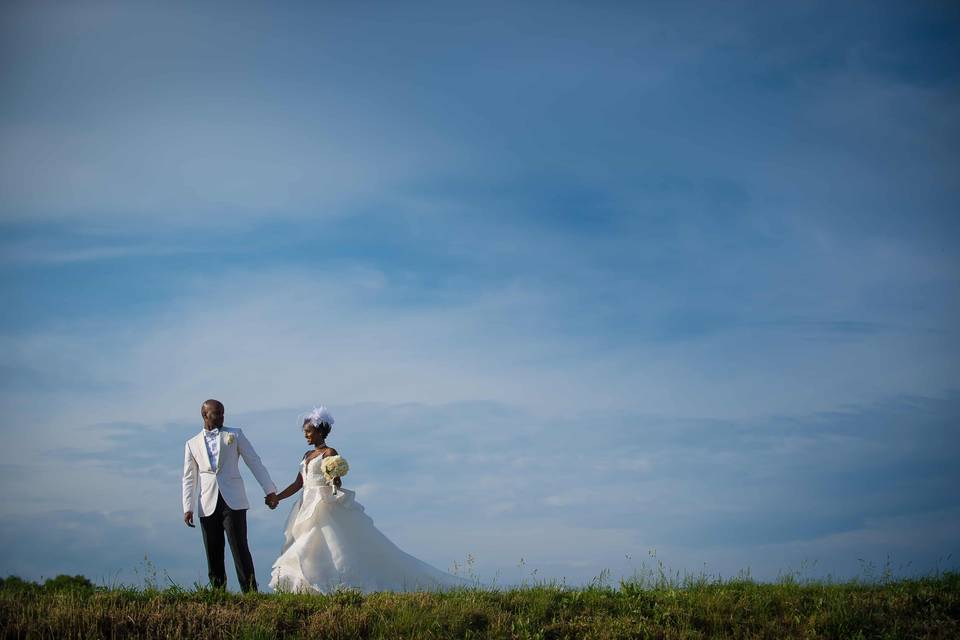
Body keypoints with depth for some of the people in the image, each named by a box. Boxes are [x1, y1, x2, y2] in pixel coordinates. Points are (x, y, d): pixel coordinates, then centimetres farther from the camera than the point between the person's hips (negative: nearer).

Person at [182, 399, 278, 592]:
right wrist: (188, 508, 3)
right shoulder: (192, 444, 15)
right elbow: (189, 478, 13)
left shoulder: (234, 435, 10)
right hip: (208, 506, 2)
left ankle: (250, 592, -8)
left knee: (240, 549, -9)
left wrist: (269, 489, 0)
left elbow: (254, 462, 7)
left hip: (233, 501, -2)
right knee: (213, 554, 4)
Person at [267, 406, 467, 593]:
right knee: (305, 557, 3)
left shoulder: (329, 453, -6)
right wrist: (277, 498, 10)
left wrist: (335, 482, -36)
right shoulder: (307, 455, 17)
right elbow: (298, 483, 18)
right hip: (308, 511, 8)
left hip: (327, 510, -8)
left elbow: (336, 482, -13)